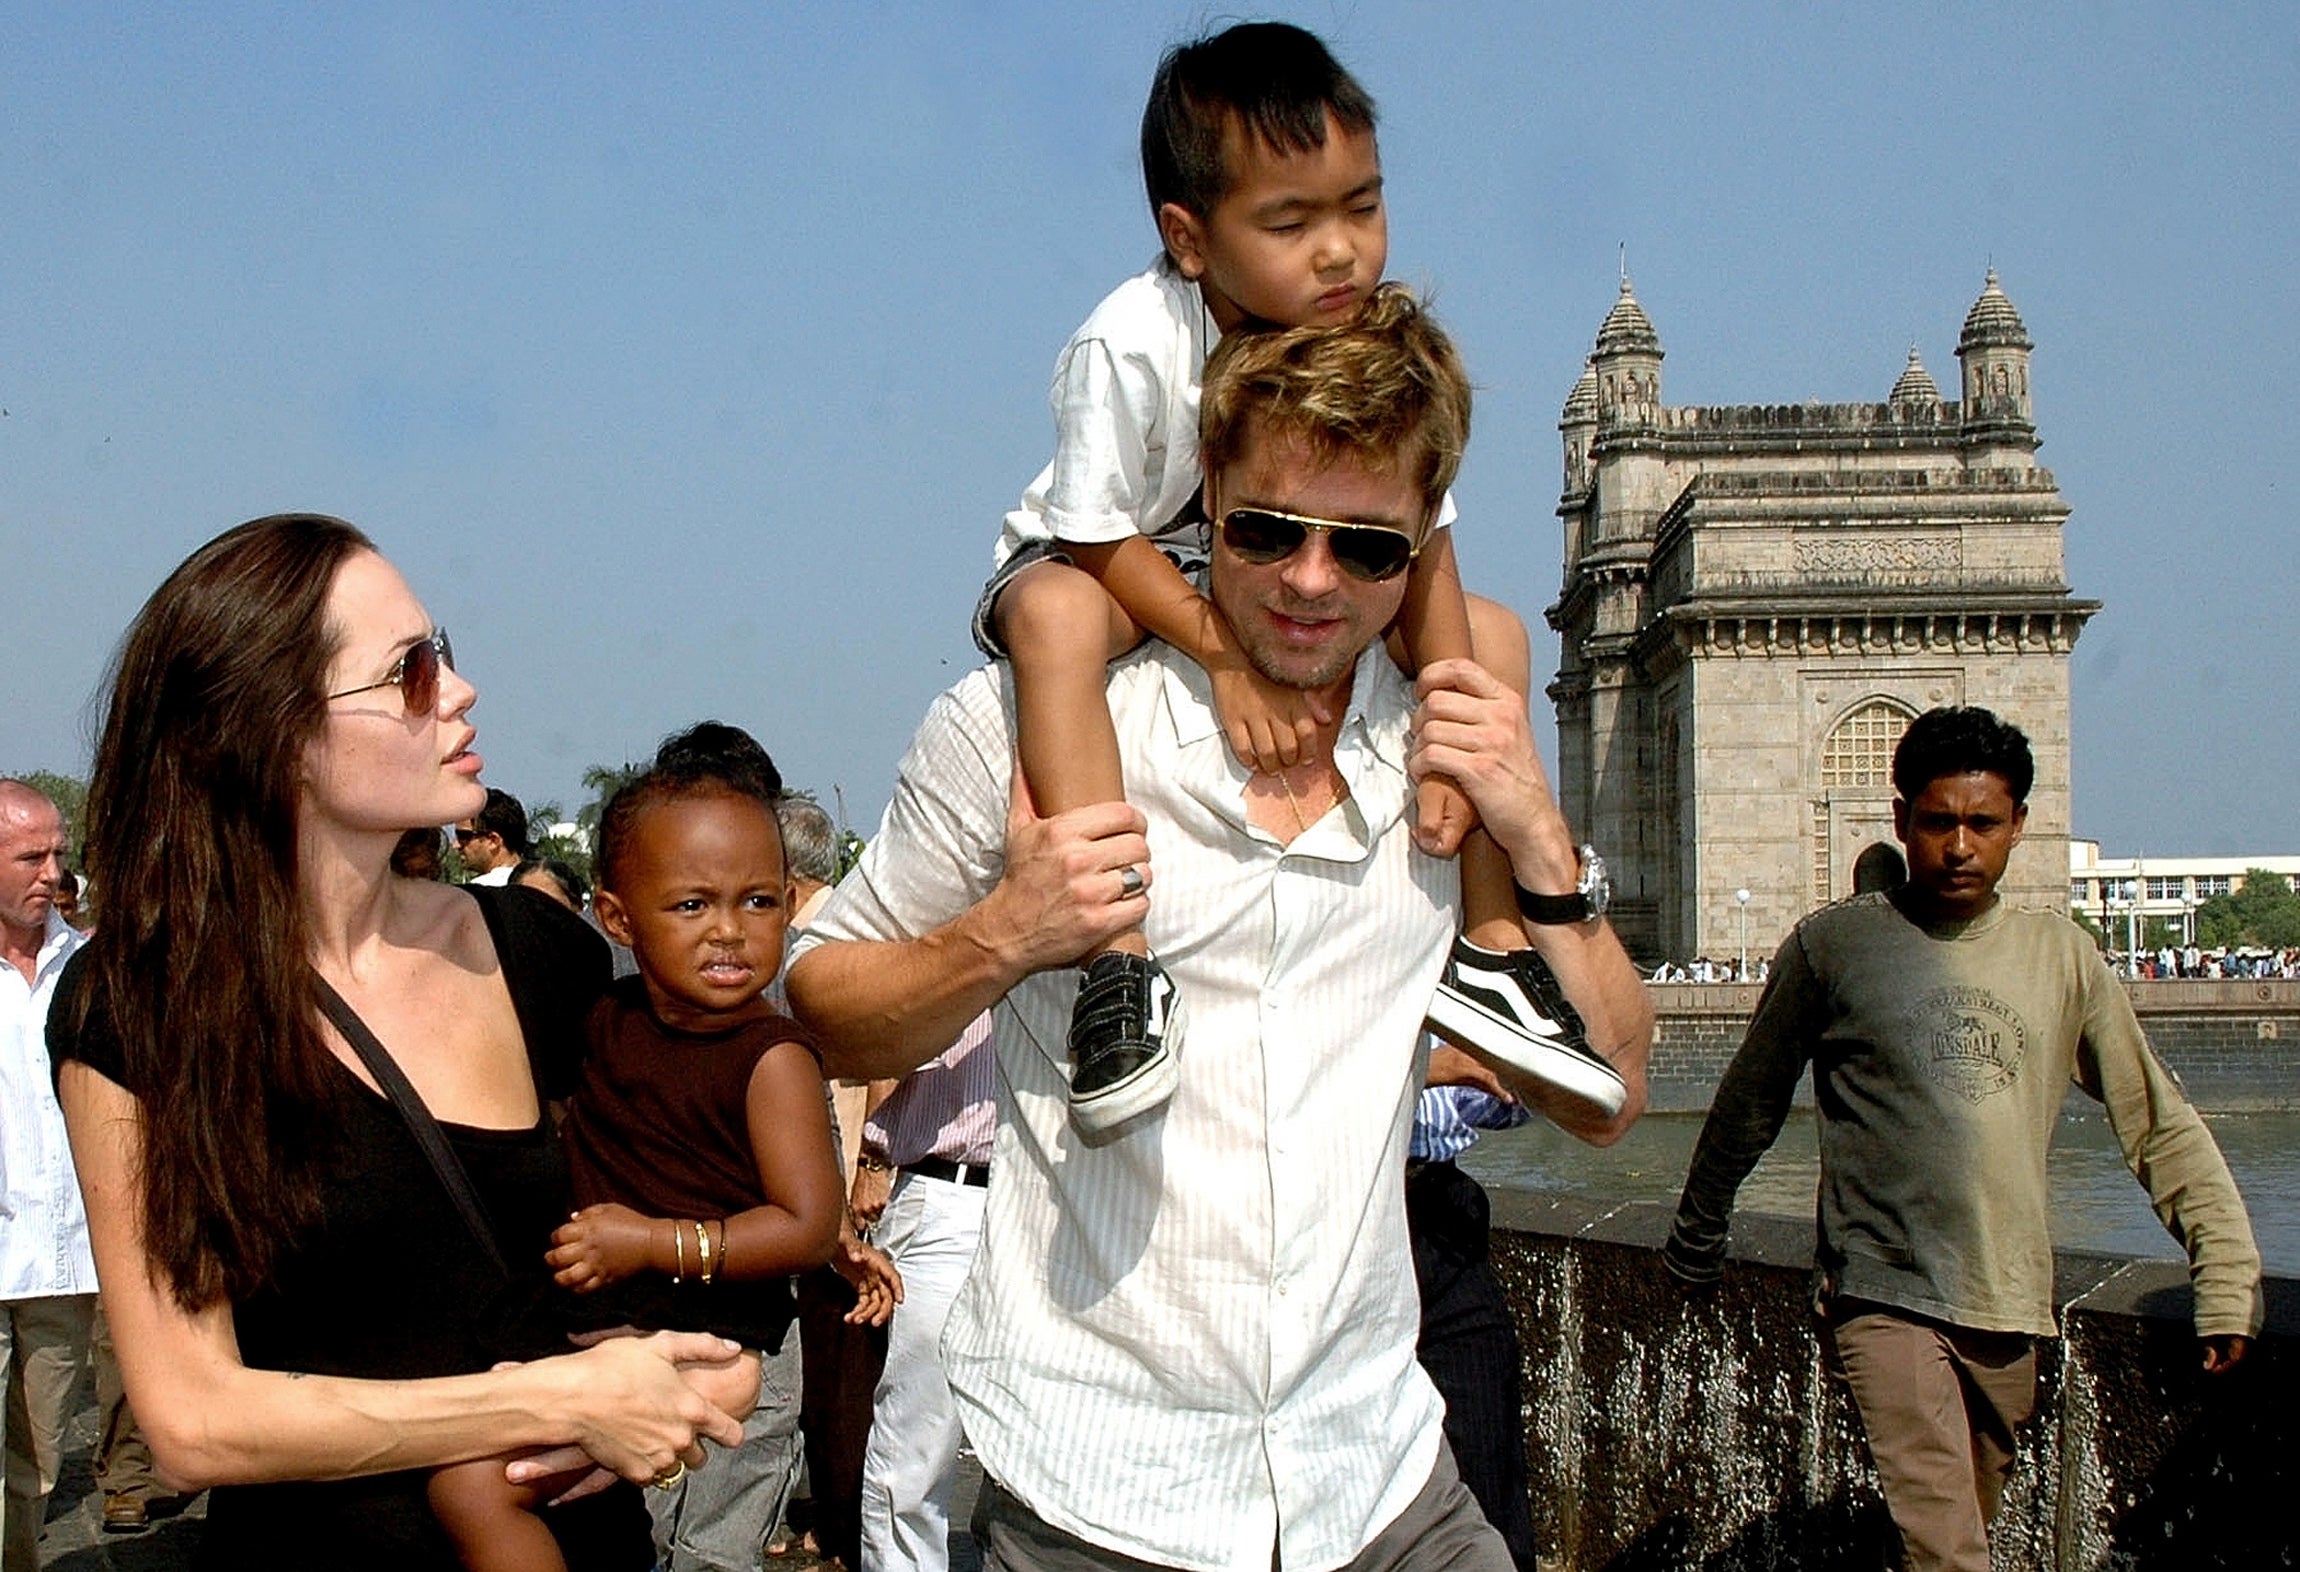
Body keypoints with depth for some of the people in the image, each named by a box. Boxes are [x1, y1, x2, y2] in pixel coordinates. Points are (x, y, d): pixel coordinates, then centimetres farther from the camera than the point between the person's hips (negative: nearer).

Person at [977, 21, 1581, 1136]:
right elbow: (1100, 539, -26)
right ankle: (1118, 957, -45)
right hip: (1106, 575, -5)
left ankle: (1487, 949, -4)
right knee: (1059, 616, -41)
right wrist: (1228, 655, -38)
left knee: (1492, 635, -7)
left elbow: (1420, 542, -14)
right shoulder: (1131, 346, -31)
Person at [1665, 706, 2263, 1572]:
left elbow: (2160, 1126, 9)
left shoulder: (2061, 956, 7)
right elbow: (1749, 1104, 11)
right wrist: (1695, 1239, 21)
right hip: (1883, 1298, -3)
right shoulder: (1832, 945, 0)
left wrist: (2228, 1275, 1)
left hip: (2010, 1309, 4)